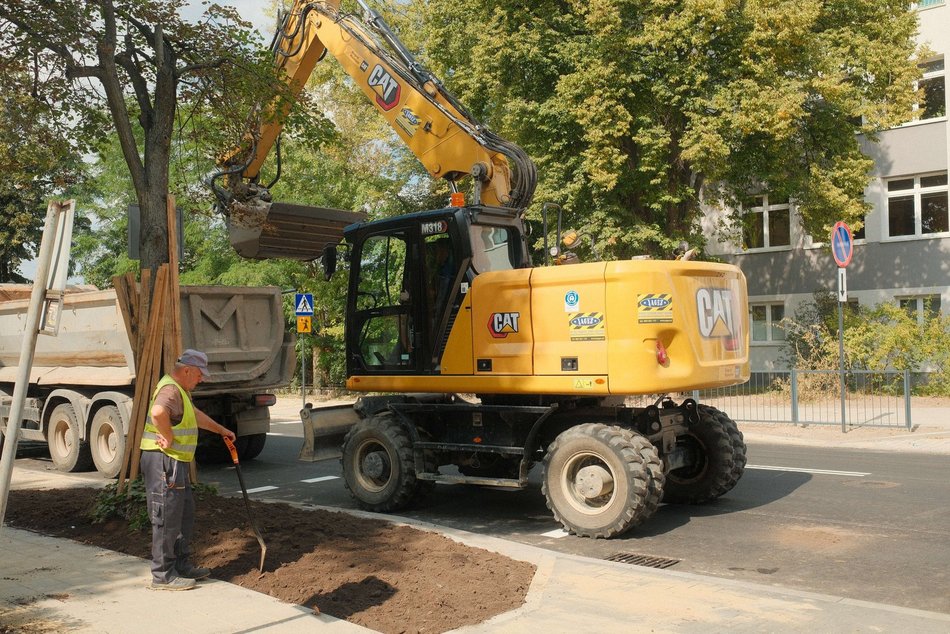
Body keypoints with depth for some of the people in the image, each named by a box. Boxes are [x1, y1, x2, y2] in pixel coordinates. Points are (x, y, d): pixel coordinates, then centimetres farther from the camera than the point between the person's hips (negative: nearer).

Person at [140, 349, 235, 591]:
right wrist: (168, 438, -27)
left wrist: (221, 430, 42)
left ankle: (182, 566, 28)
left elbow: (196, 415, 35)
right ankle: (163, 575, 7)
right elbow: (158, 412, -40)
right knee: (167, 519, -3)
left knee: (185, 515, 18)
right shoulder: (170, 389, -17)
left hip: (177, 463, 11)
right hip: (163, 462, -11)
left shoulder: (181, 390, 18)